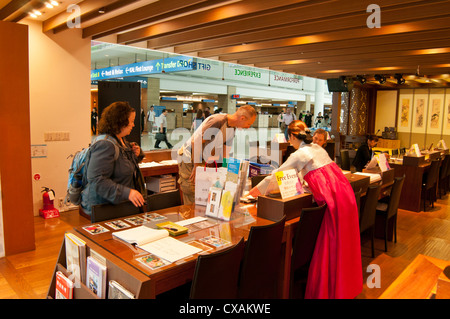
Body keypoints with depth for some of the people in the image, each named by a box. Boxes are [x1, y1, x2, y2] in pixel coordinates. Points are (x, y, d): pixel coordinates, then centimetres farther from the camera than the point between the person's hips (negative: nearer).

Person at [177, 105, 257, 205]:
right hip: (189, 159, -8)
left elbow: (224, 154, 10)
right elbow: (196, 141, -24)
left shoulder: (232, 129, 4)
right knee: (192, 199, -6)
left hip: (204, 161, 8)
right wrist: (196, 167, -20)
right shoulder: (217, 121, -24)